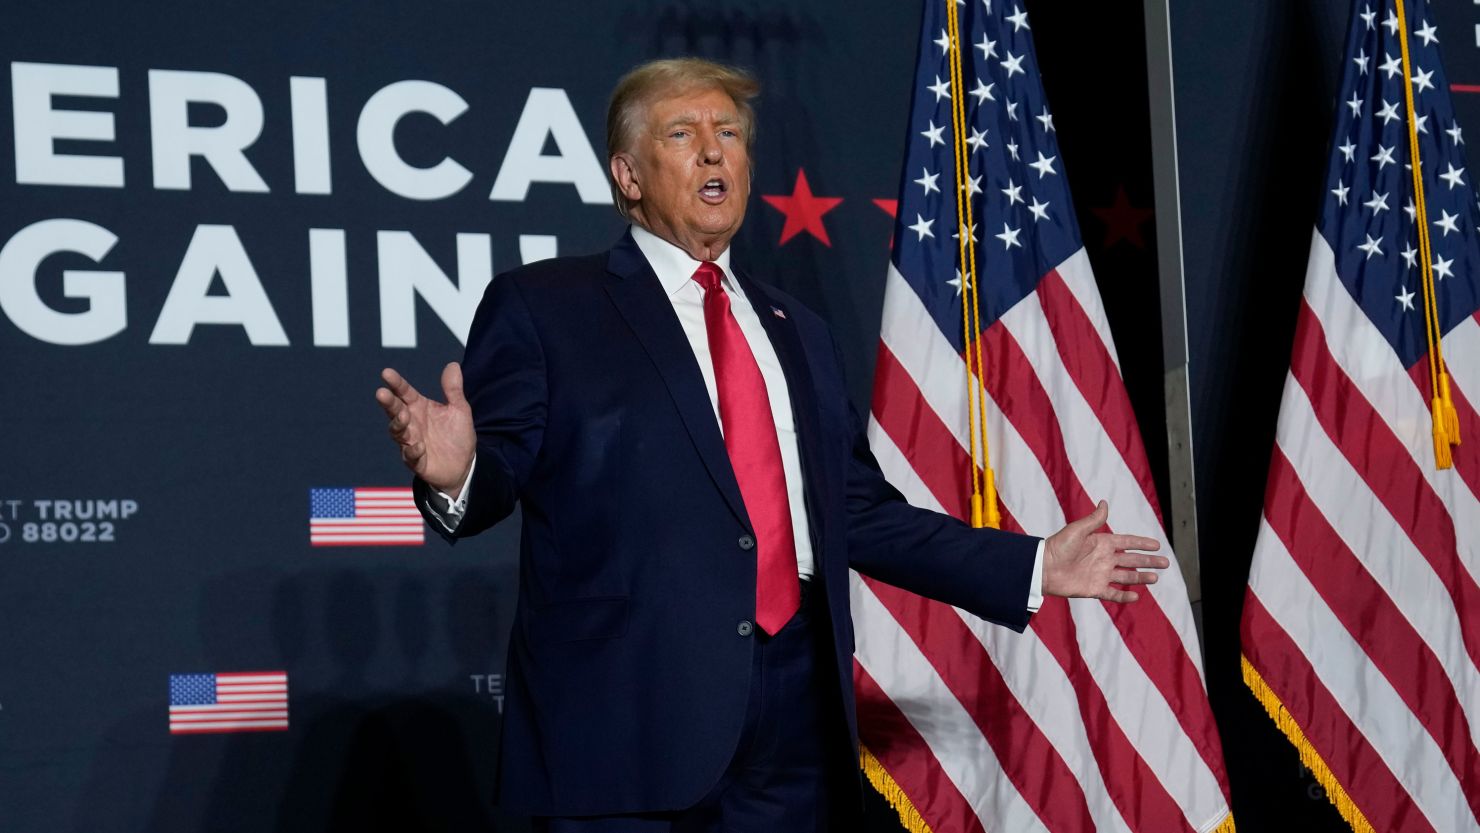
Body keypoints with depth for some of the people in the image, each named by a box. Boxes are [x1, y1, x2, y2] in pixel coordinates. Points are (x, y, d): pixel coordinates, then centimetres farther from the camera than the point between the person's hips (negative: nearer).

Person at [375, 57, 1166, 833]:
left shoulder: (797, 332, 21)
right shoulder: (543, 306, 3)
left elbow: (857, 509, 22)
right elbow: (498, 465, -4)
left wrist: (1032, 568, 18)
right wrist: (457, 473, -29)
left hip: (797, 713, 6)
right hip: (628, 711, -5)